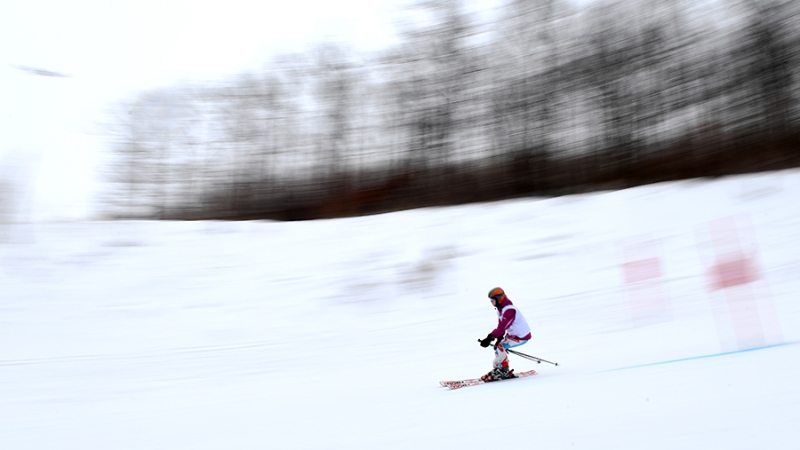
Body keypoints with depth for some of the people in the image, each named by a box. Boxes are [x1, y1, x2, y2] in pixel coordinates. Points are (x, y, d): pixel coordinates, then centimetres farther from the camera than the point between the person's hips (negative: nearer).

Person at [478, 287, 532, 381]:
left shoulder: (509, 310, -26)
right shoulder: (500, 309, 5)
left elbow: (502, 327, -33)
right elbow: (501, 327, 4)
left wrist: (489, 338, -36)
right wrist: (499, 339, -10)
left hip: (522, 337, -10)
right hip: (513, 334, 10)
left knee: (500, 347, -16)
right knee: (498, 347, 6)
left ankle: (504, 371, -3)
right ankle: (497, 369, 13)